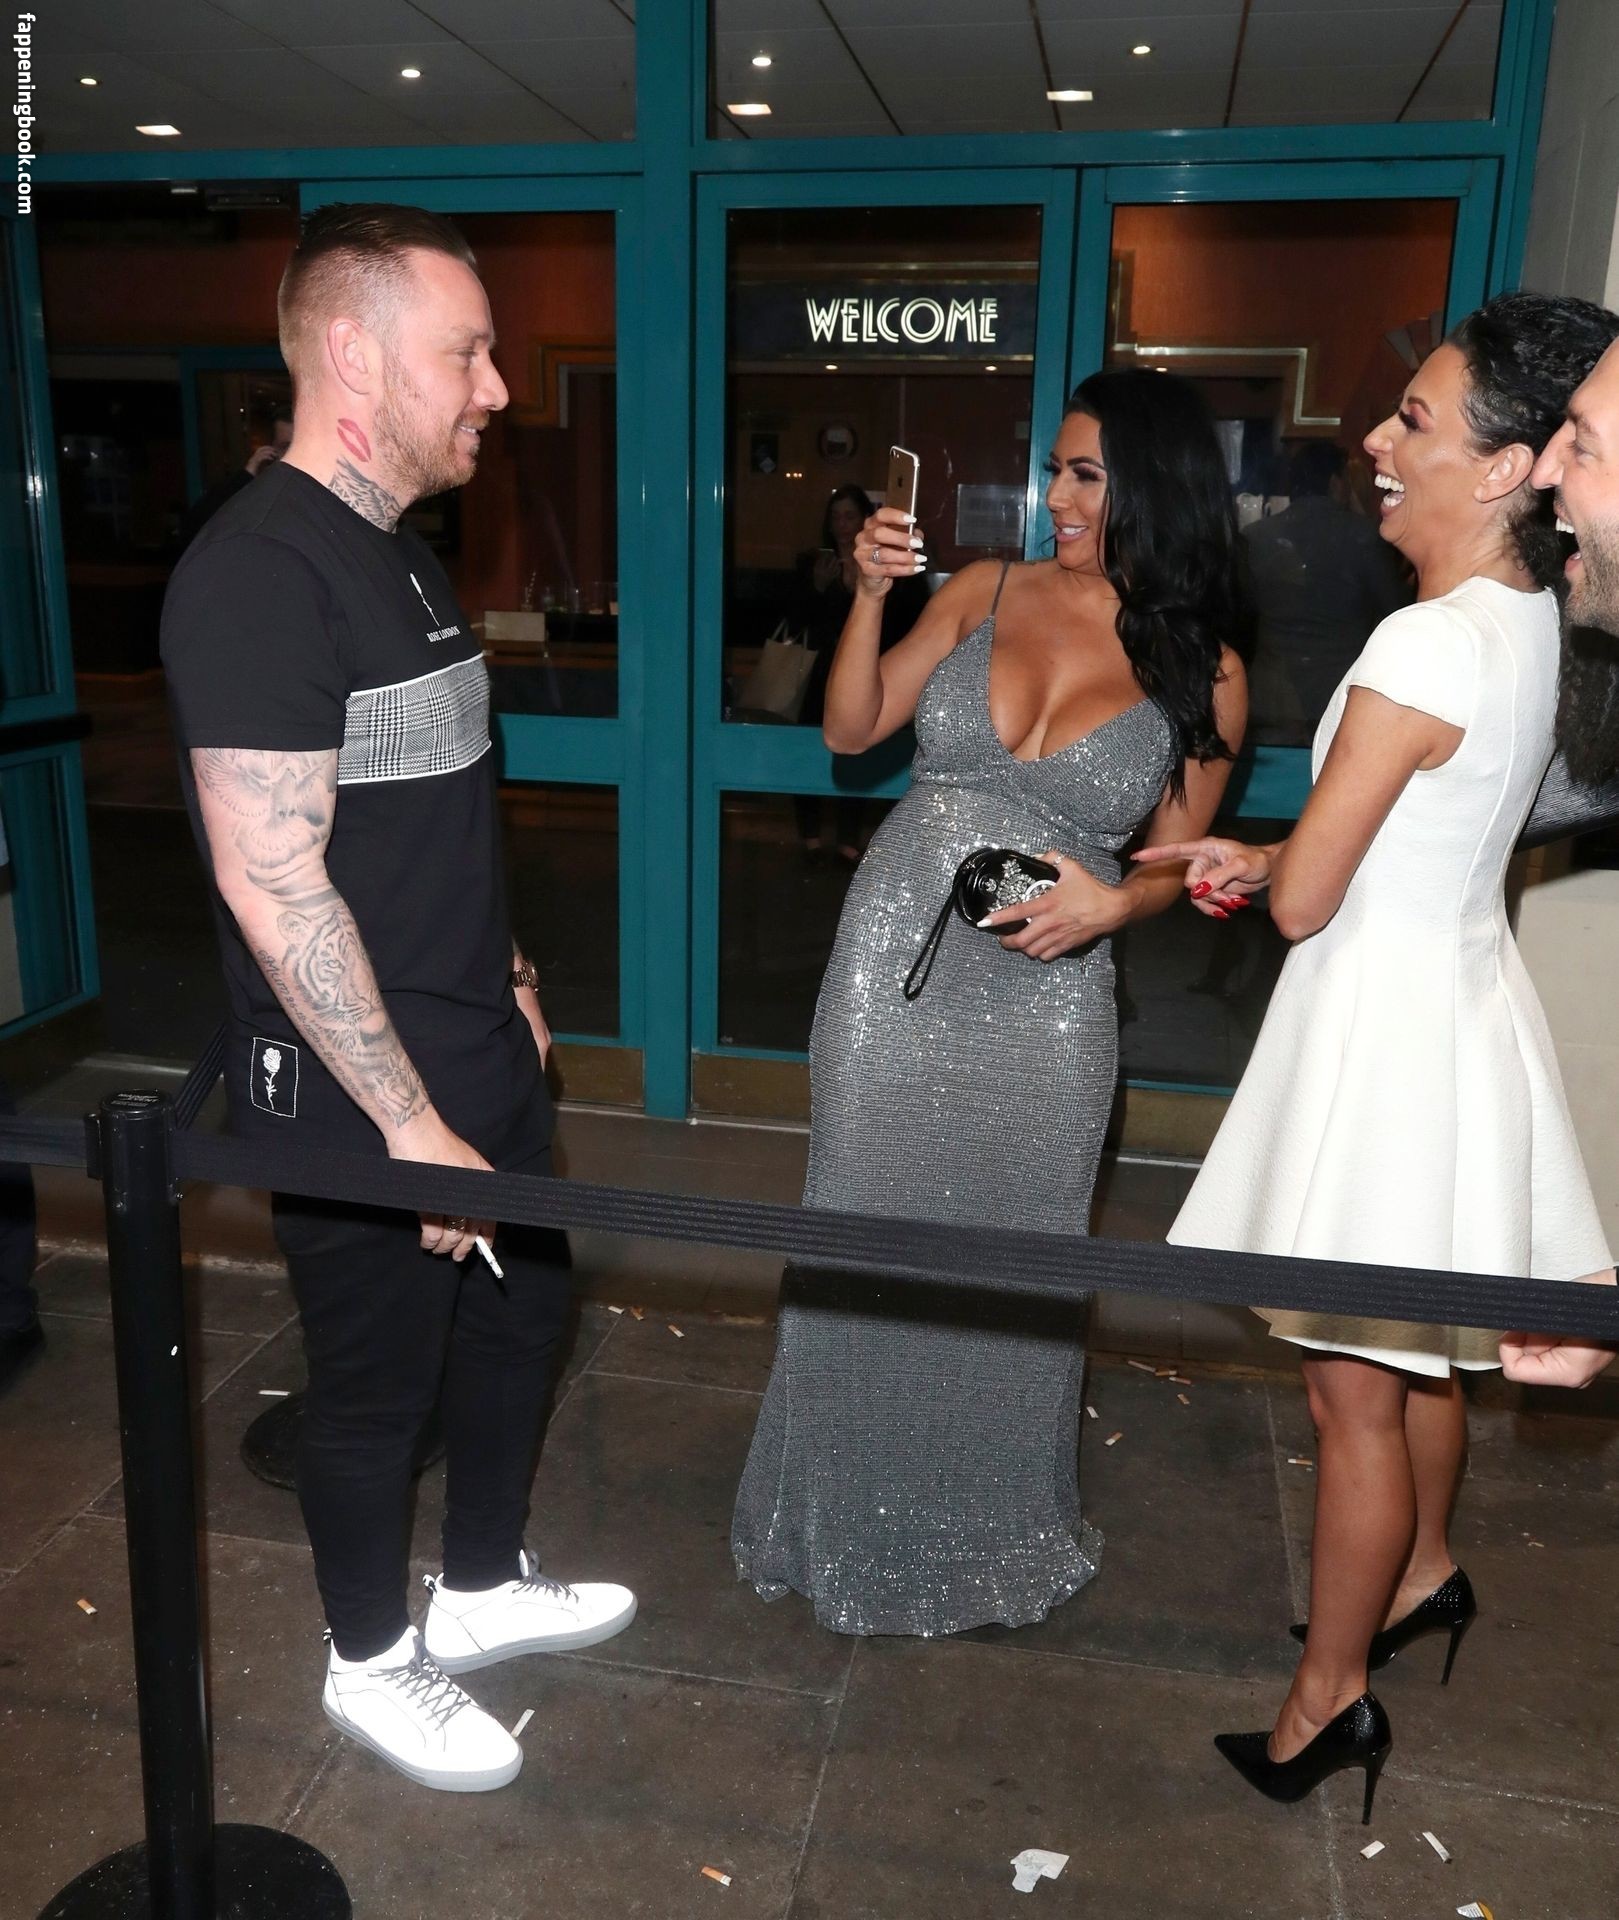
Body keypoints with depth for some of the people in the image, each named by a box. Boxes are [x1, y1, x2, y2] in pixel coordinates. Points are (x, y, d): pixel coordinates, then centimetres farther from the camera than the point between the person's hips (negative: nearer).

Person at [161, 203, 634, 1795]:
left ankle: (481, 1591, 45)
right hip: (351, 1095, -9)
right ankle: (371, 1665, 37)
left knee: (521, 1315, 21)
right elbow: (274, 884, -25)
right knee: (378, 1383, 11)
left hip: (477, 1058, 9)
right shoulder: (257, 572, -21)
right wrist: (411, 1122, -22)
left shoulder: (400, 557, 9)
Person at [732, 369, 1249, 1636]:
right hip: (894, 963, 2)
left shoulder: (1204, 672, -2)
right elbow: (851, 731, 3)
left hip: (1043, 998, -1)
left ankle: (998, 1526, 38)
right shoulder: (986, 592, 2)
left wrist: (1112, 902, -16)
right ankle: (854, 1513, 37)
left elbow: (1177, 864, 4)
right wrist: (869, 596, -10)